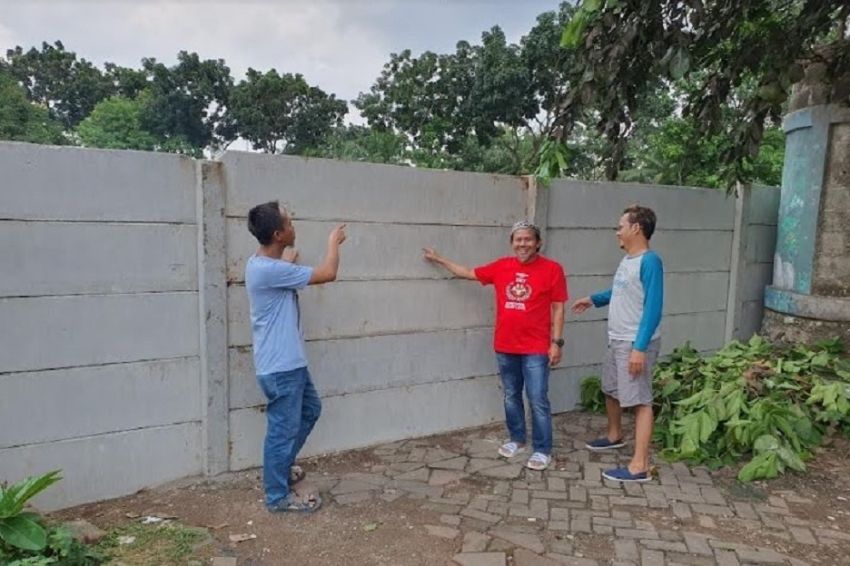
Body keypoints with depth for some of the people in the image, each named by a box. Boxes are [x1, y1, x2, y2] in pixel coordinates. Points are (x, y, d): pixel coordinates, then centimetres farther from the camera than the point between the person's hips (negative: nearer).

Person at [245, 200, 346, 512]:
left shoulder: (265, 263, 5)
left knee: (310, 409, 25)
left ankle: (281, 466, 40)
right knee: (283, 428, 4)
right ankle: (278, 495, 21)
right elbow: (327, 274, -20)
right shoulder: (270, 270, -26)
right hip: (280, 367, -10)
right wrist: (333, 243, -4)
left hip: (290, 362, 10)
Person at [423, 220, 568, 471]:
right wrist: (439, 259, 22)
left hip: (536, 349, -4)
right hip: (505, 347, 4)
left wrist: (556, 342, -8)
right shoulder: (501, 266, 4)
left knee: (538, 400, 0)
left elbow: (558, 308, -4)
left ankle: (542, 450, 14)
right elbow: (468, 273, 16)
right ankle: (517, 439, 33)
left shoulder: (552, 269, -6)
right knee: (511, 397, 16)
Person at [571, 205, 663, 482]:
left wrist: (640, 348, -26)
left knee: (640, 401, -4)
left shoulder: (650, 261, -19)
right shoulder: (627, 260, 10)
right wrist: (593, 299, 32)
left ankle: (640, 466, 2)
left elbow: (653, 308, -24)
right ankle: (614, 435, 45)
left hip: (636, 344, -10)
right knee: (611, 390, 23)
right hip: (617, 341, 10)